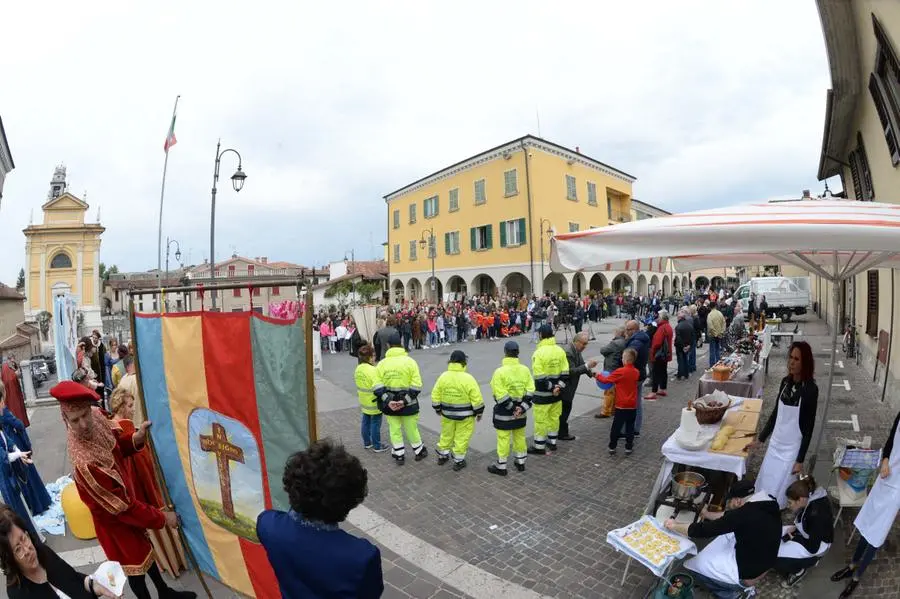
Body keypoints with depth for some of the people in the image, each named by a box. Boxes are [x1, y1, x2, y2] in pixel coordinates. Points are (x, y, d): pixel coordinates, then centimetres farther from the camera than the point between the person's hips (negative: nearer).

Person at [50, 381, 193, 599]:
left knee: (145, 549, 27)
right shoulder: (84, 464, -38)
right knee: (135, 565, 14)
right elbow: (123, 507, -29)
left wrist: (136, 438, -16)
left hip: (124, 501, 8)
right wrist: (162, 518, -20)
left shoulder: (97, 418, -18)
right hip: (113, 519, -8)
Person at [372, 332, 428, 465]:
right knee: (411, 429, 15)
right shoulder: (410, 361, -10)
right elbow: (416, 386, -16)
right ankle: (419, 452, 32)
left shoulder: (382, 363, -4)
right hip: (407, 403, -1)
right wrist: (405, 400, -16)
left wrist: (388, 401, -13)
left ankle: (399, 455, 27)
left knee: (395, 430, 16)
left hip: (390, 404, 2)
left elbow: (377, 386, -10)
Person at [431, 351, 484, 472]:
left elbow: (435, 396, -2)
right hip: (465, 415, -4)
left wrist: (438, 409, 13)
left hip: (447, 413, 4)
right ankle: (458, 462, 22)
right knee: (461, 438, 11)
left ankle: (442, 456, 37)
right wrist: (479, 412, -1)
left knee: (446, 435, 22)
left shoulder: (443, 376, -9)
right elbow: (477, 399, -17)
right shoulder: (468, 378, -20)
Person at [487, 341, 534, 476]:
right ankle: (521, 462, 34)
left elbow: (501, 396, -22)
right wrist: (522, 408, -9)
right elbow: (530, 392, -5)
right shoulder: (525, 370, -3)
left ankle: (501, 467, 18)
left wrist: (513, 408, -12)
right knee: (520, 436, 20)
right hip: (520, 410, 6)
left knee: (503, 438, 6)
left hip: (504, 412, -5)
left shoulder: (500, 371, -20)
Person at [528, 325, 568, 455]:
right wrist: (559, 387, -3)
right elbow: (565, 373, 0)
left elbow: (539, 378, -22)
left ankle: (539, 446, 15)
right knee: (554, 417, 19)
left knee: (540, 419, 5)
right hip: (556, 392, 6)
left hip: (542, 394, -6)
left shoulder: (539, 353, -20)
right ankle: (552, 442, 33)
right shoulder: (560, 350, 0)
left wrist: (551, 387, -12)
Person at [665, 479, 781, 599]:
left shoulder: (744, 515, -31)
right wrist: (708, 515, 19)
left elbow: (702, 530, -24)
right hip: (763, 565, 7)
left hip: (747, 575, -7)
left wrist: (674, 525, -9)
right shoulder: (767, 502, -9)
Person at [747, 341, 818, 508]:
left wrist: (800, 460, -12)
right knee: (764, 485, 15)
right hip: (776, 442, 6)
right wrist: (760, 438, 11)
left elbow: (809, 427, -14)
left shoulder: (810, 389, -17)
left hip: (792, 447, -5)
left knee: (777, 490, 5)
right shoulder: (786, 382, 0)